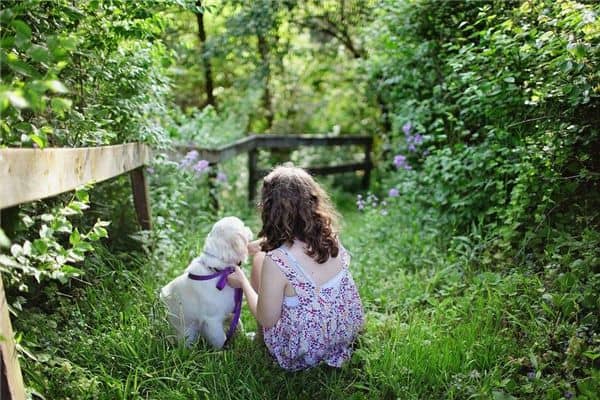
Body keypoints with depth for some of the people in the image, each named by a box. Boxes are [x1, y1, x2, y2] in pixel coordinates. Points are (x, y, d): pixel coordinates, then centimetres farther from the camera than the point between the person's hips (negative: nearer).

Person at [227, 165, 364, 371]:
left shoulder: (275, 261, -32)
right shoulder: (329, 237, -14)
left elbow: (266, 320, -16)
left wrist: (242, 282, -1)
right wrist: (255, 245, 21)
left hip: (303, 355, -5)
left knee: (259, 259, 11)